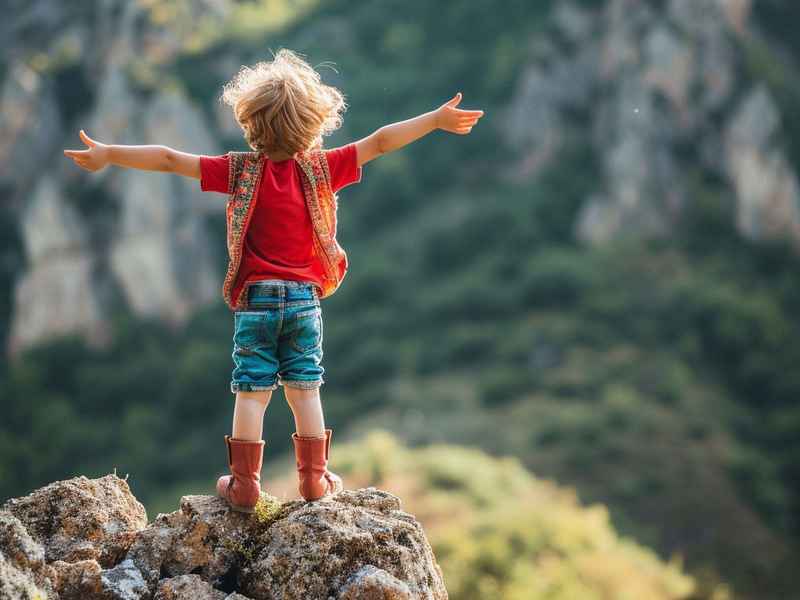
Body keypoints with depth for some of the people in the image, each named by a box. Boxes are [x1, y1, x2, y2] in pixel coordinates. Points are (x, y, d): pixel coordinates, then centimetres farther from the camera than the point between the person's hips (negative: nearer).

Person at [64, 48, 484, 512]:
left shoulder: (241, 171, -6)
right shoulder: (322, 169, -4)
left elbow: (170, 159, -8)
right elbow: (380, 142, 0)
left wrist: (108, 155, -1)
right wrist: (437, 119, 6)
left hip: (256, 299, -1)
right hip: (305, 299, 1)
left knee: (251, 392, 2)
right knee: (305, 389, 8)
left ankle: (244, 485, 3)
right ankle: (315, 479, 12)